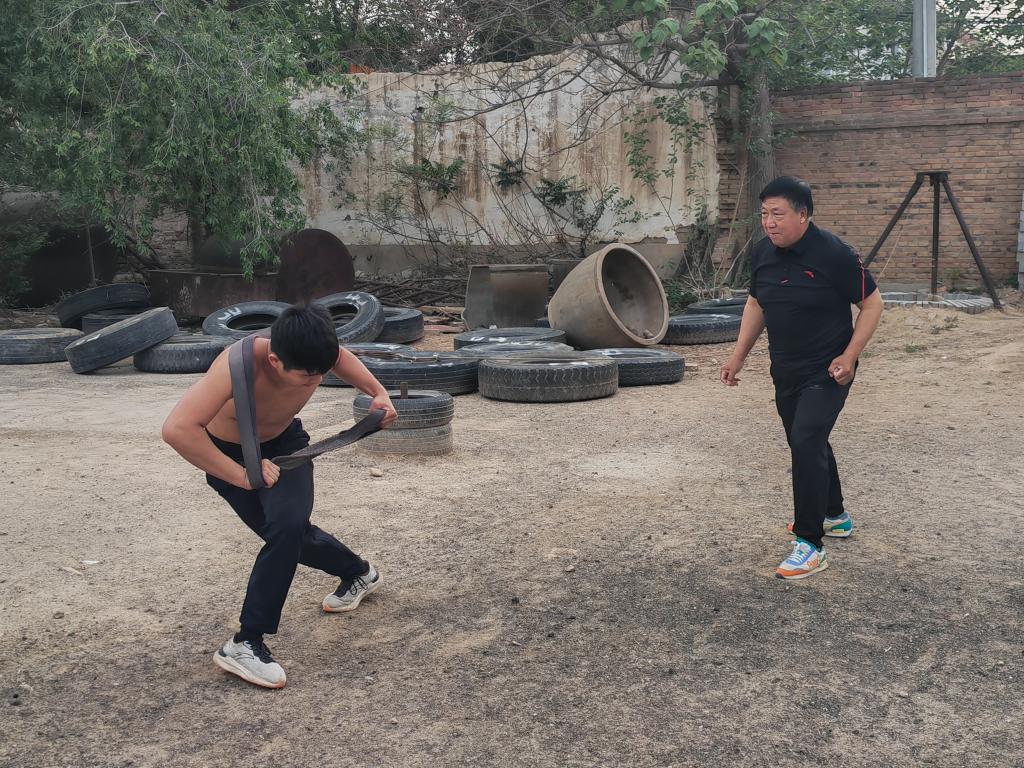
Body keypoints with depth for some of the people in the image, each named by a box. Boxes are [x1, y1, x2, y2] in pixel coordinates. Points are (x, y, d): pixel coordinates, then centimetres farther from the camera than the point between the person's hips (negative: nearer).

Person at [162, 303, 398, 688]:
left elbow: (341, 356, 1)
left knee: (288, 527, -20)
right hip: (228, 454, -2)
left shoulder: (312, 355, -27)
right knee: (287, 534, 5)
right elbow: (177, 429, -53)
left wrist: (378, 392, -11)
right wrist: (241, 475, -48)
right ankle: (359, 573, 33)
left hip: (283, 443, 2)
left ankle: (246, 643, -7)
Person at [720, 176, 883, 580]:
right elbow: (756, 304, 15)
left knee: (806, 443, -18)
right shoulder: (762, 252, 0)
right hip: (785, 372, 7)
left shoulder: (834, 253, -19)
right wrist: (739, 355, 10)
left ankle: (810, 545, -11)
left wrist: (850, 356, -18)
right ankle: (835, 516, 41)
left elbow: (872, 304, -11)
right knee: (808, 444, 19)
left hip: (827, 372, -7)